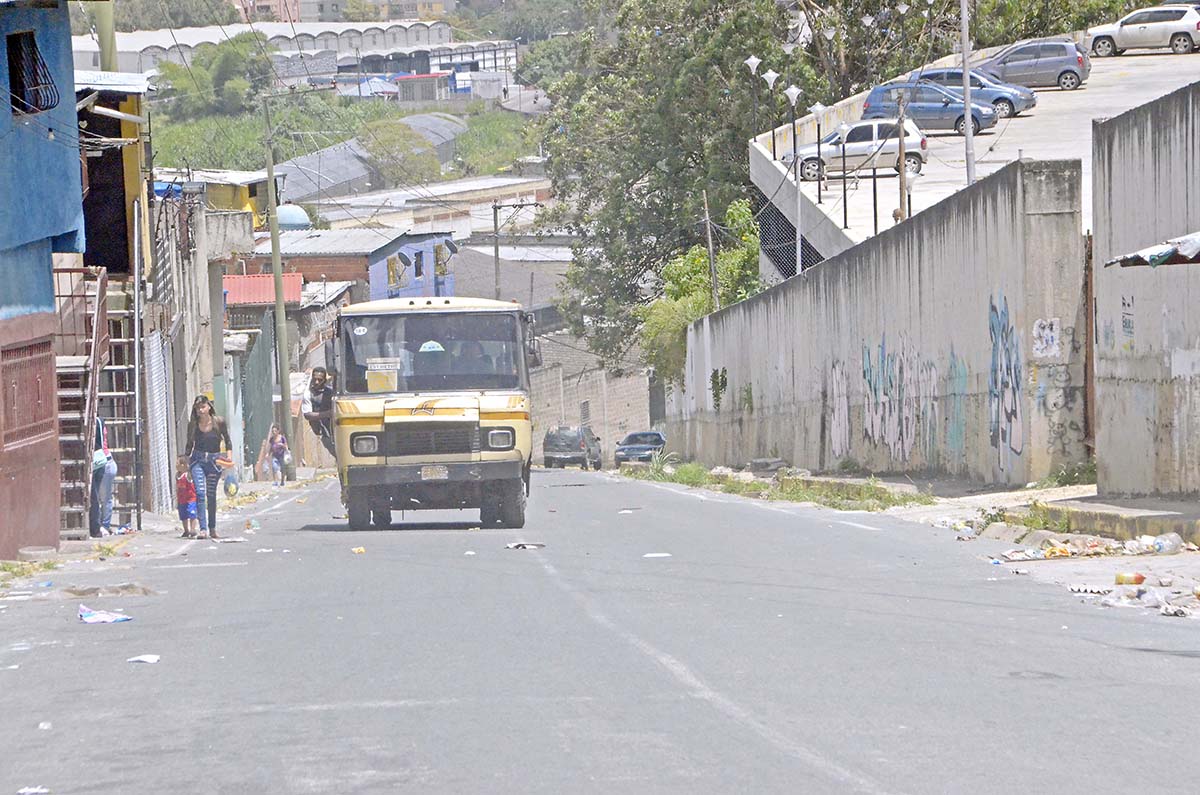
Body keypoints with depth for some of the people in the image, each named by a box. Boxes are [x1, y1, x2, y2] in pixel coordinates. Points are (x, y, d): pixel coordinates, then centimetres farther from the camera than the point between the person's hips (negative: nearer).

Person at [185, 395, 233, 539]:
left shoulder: (219, 422, -3)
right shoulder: (193, 425, 1)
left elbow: (227, 441, 6)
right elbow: (189, 445, 11)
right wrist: (186, 460, 5)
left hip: (214, 461, 0)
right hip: (197, 460, 0)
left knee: (211, 495, 6)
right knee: (200, 492, -14)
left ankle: (212, 528, 18)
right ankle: (203, 528, -17)